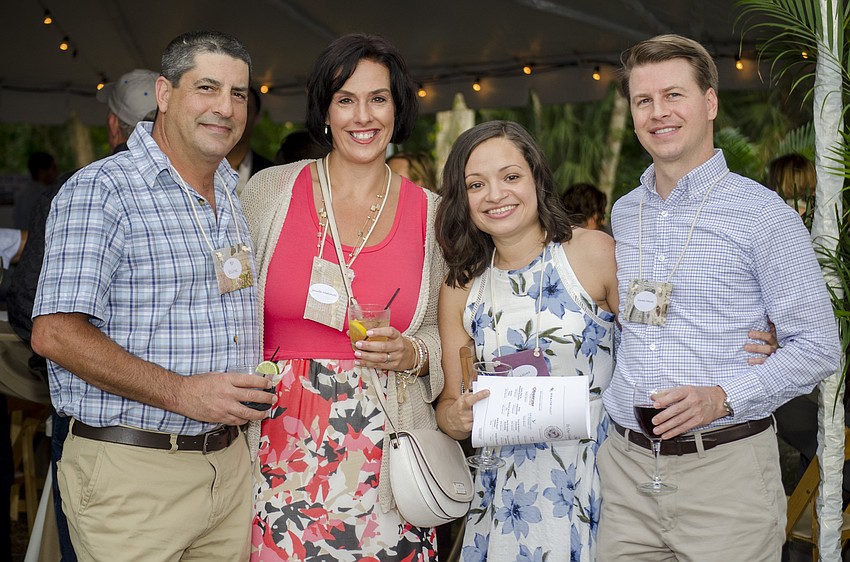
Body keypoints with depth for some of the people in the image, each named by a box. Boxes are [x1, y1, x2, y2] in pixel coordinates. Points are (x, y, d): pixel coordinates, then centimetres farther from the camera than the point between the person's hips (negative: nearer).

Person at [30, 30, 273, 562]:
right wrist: (182, 392, -21)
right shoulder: (100, 190, -10)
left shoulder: (242, 198, 13)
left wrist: (259, 388, 5)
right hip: (130, 471, -6)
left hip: (230, 462, 7)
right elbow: (55, 333, -19)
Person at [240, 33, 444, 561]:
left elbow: (443, 333, 13)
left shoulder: (431, 214, 4)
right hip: (282, 450, 0)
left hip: (386, 453, 1)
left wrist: (412, 354, -7)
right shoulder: (270, 190, 1)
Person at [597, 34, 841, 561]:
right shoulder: (623, 214, 11)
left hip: (726, 469, -4)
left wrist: (723, 397, -20)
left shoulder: (764, 215, -7)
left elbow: (818, 348, -7)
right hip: (626, 464, 5)